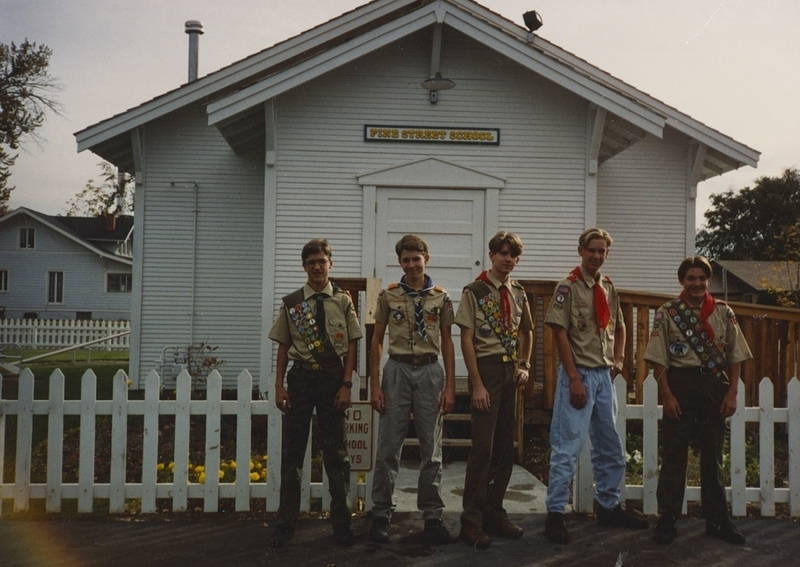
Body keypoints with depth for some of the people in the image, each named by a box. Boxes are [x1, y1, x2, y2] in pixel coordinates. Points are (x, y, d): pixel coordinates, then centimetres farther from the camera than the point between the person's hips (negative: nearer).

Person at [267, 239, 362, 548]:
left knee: (336, 450, 7)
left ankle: (341, 521, 19)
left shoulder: (343, 301, 0)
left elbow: (351, 345, 0)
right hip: (300, 376, 1)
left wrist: (346, 384, -6)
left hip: (332, 376, -1)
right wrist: (279, 386, 1)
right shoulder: (291, 302, 3)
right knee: (292, 450, 6)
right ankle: (285, 522, 18)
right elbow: (283, 347, 6)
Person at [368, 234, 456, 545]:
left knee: (431, 448, 7)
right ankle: (381, 514, 15)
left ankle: (432, 515, 19)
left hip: (430, 371, 1)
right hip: (397, 370, -1)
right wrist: (374, 384, -1)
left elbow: (447, 342, 7)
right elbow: (377, 341, 5)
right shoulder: (388, 296, 3)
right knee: (388, 447, 3)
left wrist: (450, 386, 1)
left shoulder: (441, 297, 4)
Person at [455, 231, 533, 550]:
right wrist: (477, 384, -14)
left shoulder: (518, 293, 10)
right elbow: (466, 339, -9)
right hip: (487, 368, -6)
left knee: (505, 446, 10)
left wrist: (525, 365, 10)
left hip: (512, 371, 6)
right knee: (483, 446, -7)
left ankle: (494, 512, 22)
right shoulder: (475, 291, -6)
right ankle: (471, 521, 3)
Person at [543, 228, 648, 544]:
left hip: (604, 375, 8)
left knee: (610, 447, 15)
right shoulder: (569, 287, -10)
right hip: (579, 373, -7)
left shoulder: (609, 287, 11)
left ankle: (609, 507, 30)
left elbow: (619, 326, 25)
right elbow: (561, 333, -14)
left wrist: (618, 358, 9)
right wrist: (575, 379, -18)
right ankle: (555, 514, 3)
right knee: (568, 446, -6)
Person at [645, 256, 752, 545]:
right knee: (673, 453, 3)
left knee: (713, 454, 11)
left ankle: (717, 519, 22)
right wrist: (667, 395, -11)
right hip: (680, 384, -2)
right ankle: (668, 518, 13)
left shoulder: (723, 312, 5)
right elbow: (658, 359, -5)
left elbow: (735, 356, 6)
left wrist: (732, 393, -1)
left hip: (715, 386, 2)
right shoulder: (667, 313, -2)